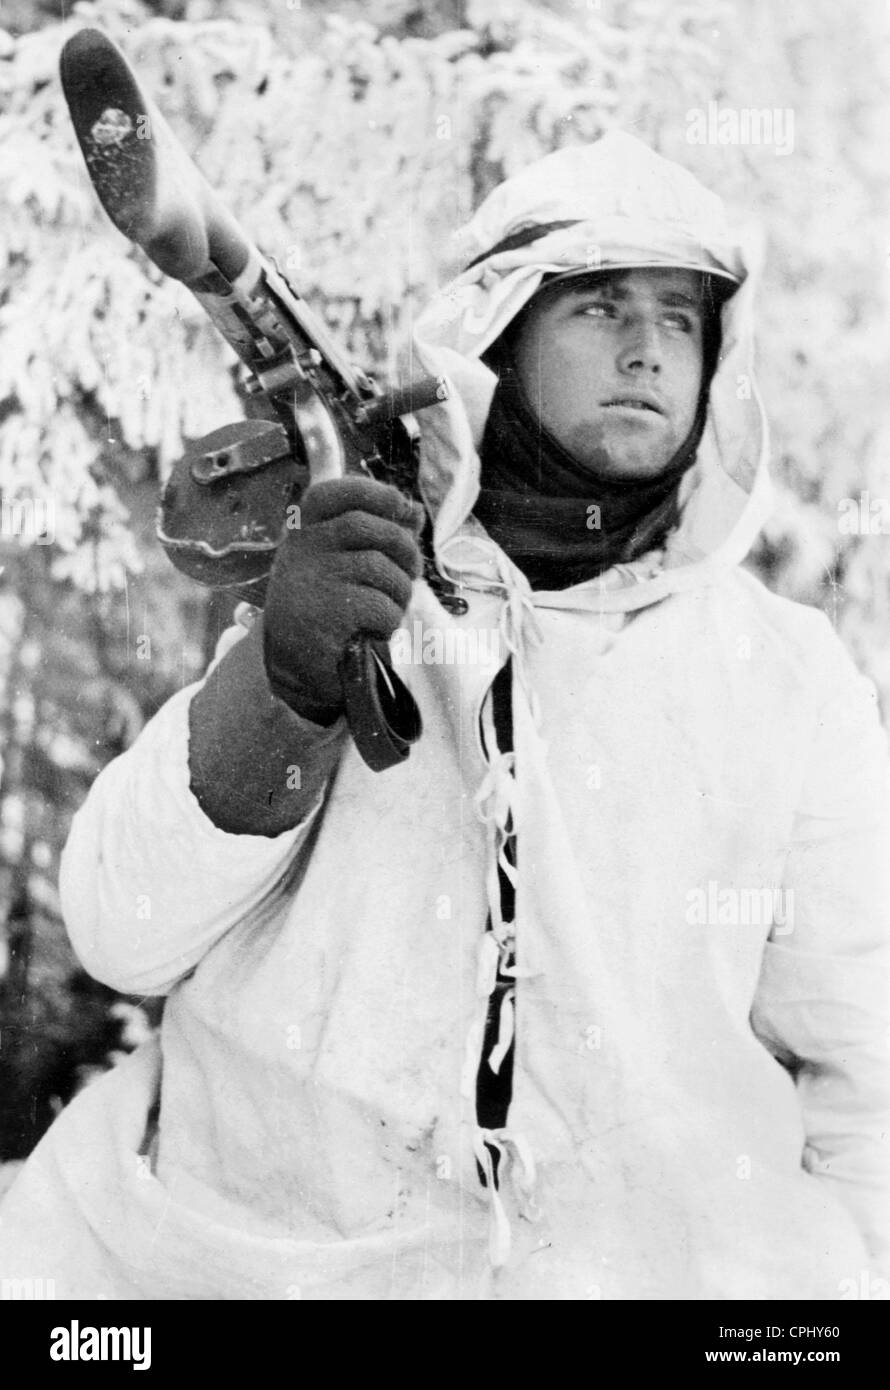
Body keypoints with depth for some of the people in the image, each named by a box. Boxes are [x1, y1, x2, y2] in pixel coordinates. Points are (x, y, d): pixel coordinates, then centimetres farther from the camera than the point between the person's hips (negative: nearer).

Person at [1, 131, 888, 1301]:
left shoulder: (794, 680, 3)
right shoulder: (335, 602, 5)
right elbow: (125, 934, -5)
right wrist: (282, 680, -18)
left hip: (663, 1256, 0)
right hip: (261, 1245, 1)